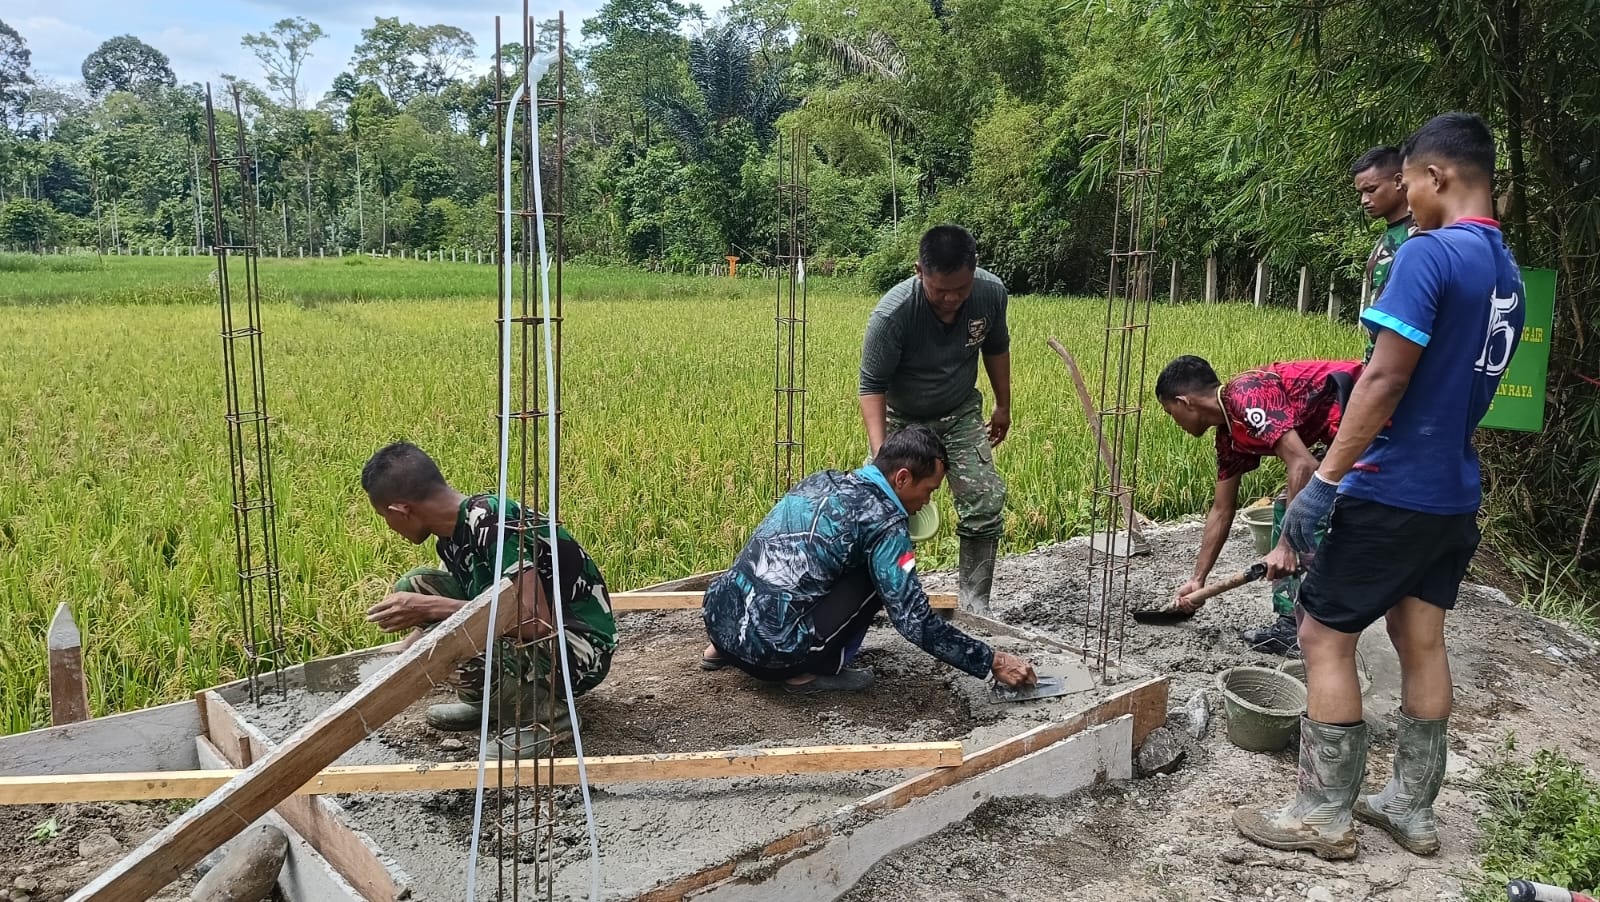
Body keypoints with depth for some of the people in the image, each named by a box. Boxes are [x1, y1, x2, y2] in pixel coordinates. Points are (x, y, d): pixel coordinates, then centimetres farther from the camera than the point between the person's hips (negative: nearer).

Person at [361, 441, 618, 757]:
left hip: (581, 650, -9)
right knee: (413, 586, 3)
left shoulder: (492, 523, -25)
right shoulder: (453, 535, 2)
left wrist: (431, 608, -29)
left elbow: (538, 622, -32)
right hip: (528, 635, 9)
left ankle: (543, 713, -9)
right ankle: (480, 698, 10)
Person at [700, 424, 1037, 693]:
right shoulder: (883, 521, -8)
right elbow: (916, 622, -10)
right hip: (770, 648, -8)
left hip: (719, 616, 8)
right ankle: (814, 670, 2)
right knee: (878, 577, 1)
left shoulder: (822, 480, 14)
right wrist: (993, 662, -1)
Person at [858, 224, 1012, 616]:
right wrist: (879, 453, -35)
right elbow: (872, 386, -25)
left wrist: (1003, 405, 11)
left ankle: (975, 605, 11)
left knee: (986, 506, -4)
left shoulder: (992, 293, -20)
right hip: (902, 420, -3)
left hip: (961, 415, 3)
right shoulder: (891, 314, -33)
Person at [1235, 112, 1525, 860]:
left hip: (1393, 492, -9)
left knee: (1323, 637, 1)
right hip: (1454, 493, 9)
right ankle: (1412, 809, 26)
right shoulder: (1507, 273, 10)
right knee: (1421, 641, 15)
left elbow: (1386, 380, -23)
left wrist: (1323, 481, -21)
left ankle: (1324, 816, 10)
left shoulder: (1430, 253, -18)